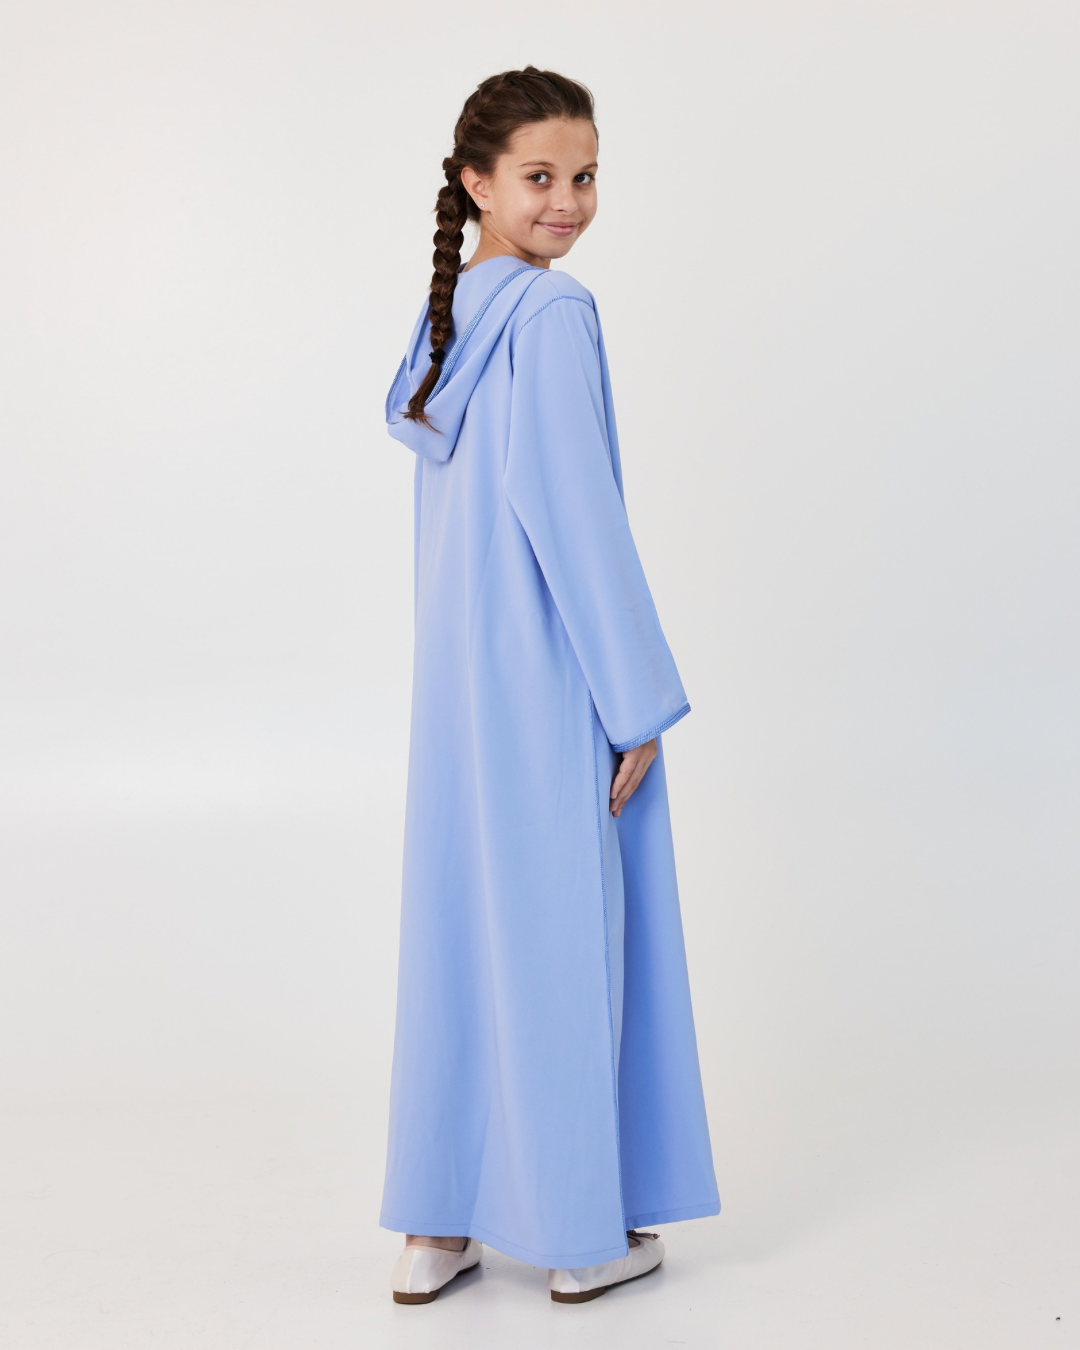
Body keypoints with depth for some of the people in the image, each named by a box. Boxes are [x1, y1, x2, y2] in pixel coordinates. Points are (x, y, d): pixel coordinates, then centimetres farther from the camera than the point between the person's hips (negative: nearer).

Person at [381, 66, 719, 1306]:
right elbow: (571, 509, -20)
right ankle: (582, 1234, 18)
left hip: (457, 672, 8)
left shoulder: (446, 310, 11)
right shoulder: (551, 312, -15)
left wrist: (464, 661, 20)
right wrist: (640, 699, -14)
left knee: (460, 922, 13)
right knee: (567, 931, 3)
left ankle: (438, 1225, 22)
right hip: (554, 676, -8)